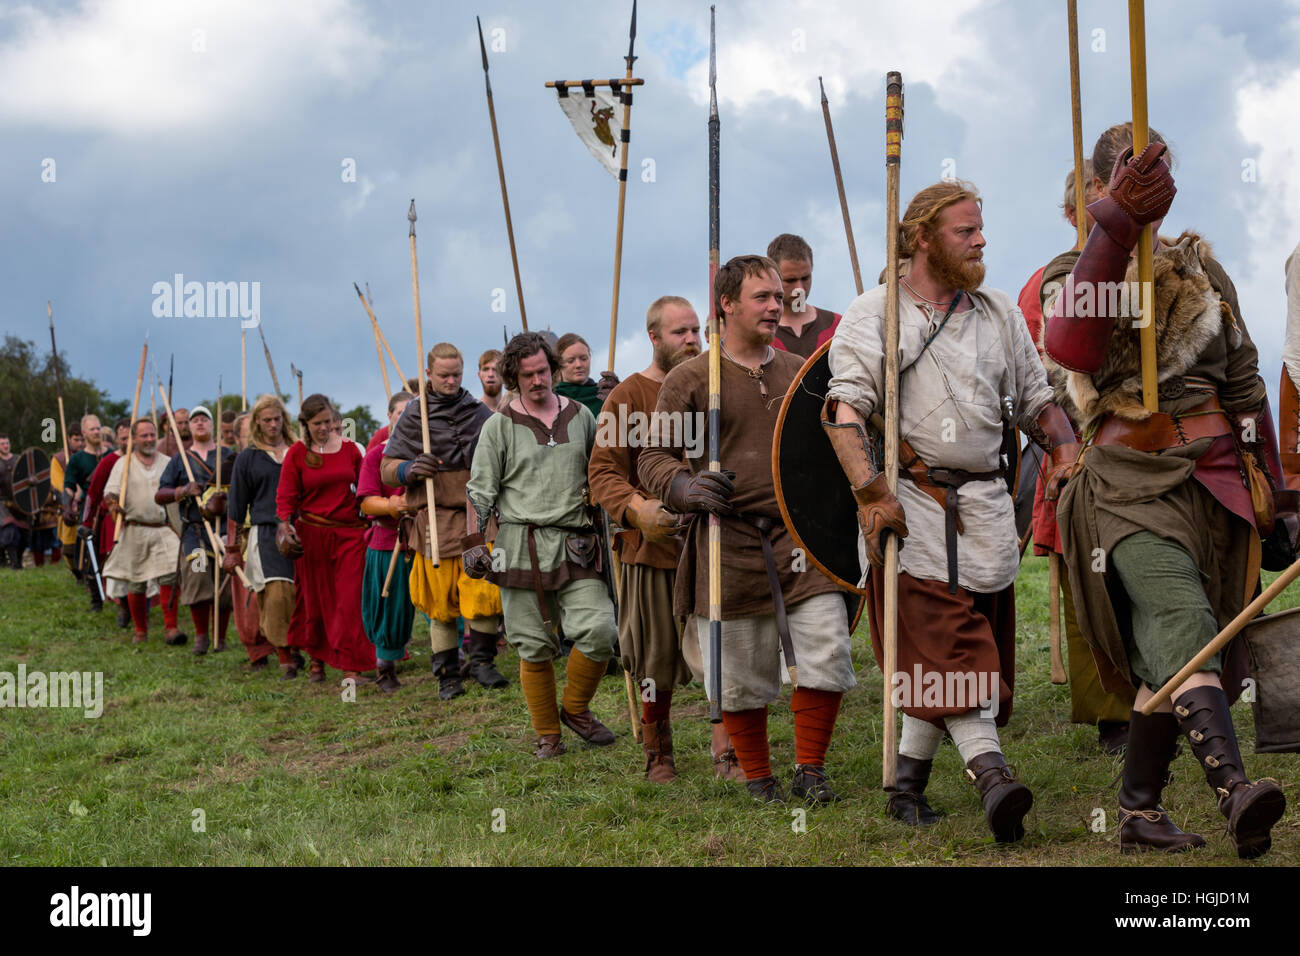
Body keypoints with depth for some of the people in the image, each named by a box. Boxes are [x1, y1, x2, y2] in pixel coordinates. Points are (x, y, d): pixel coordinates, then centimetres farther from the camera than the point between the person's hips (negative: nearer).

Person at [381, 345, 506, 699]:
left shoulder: (480, 413, 10)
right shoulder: (412, 416, 6)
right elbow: (386, 470, 7)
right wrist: (409, 470, -14)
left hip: (477, 515, 1)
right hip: (435, 520, -1)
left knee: (485, 589, -11)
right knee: (440, 601, 2)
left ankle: (480, 659, 5)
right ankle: (447, 673, 12)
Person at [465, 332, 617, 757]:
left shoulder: (581, 416, 13)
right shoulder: (499, 426, 4)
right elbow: (480, 491, 4)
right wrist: (474, 543, -4)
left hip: (576, 546, 2)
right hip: (522, 549, -2)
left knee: (599, 632, -12)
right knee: (535, 647, 1)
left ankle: (575, 709, 11)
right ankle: (548, 734, 15)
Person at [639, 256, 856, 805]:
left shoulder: (800, 374, 14)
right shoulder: (690, 379, 0)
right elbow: (653, 458, -1)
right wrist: (685, 488, -21)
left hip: (800, 538, 3)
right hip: (727, 547, -3)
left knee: (828, 656, -9)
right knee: (741, 677, 4)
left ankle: (810, 772, 8)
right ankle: (759, 782, 21)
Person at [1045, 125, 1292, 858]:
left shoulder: (1201, 270, 17)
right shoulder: (1074, 272, 4)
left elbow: (1244, 386, 20)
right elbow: (1071, 346, -22)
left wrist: (1275, 498, 18)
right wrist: (1115, 228, -32)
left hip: (1216, 483, 5)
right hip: (1134, 485, -5)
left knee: (1167, 658, 6)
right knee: (1182, 625, -25)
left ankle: (1140, 811, 16)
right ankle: (1234, 790, -41)